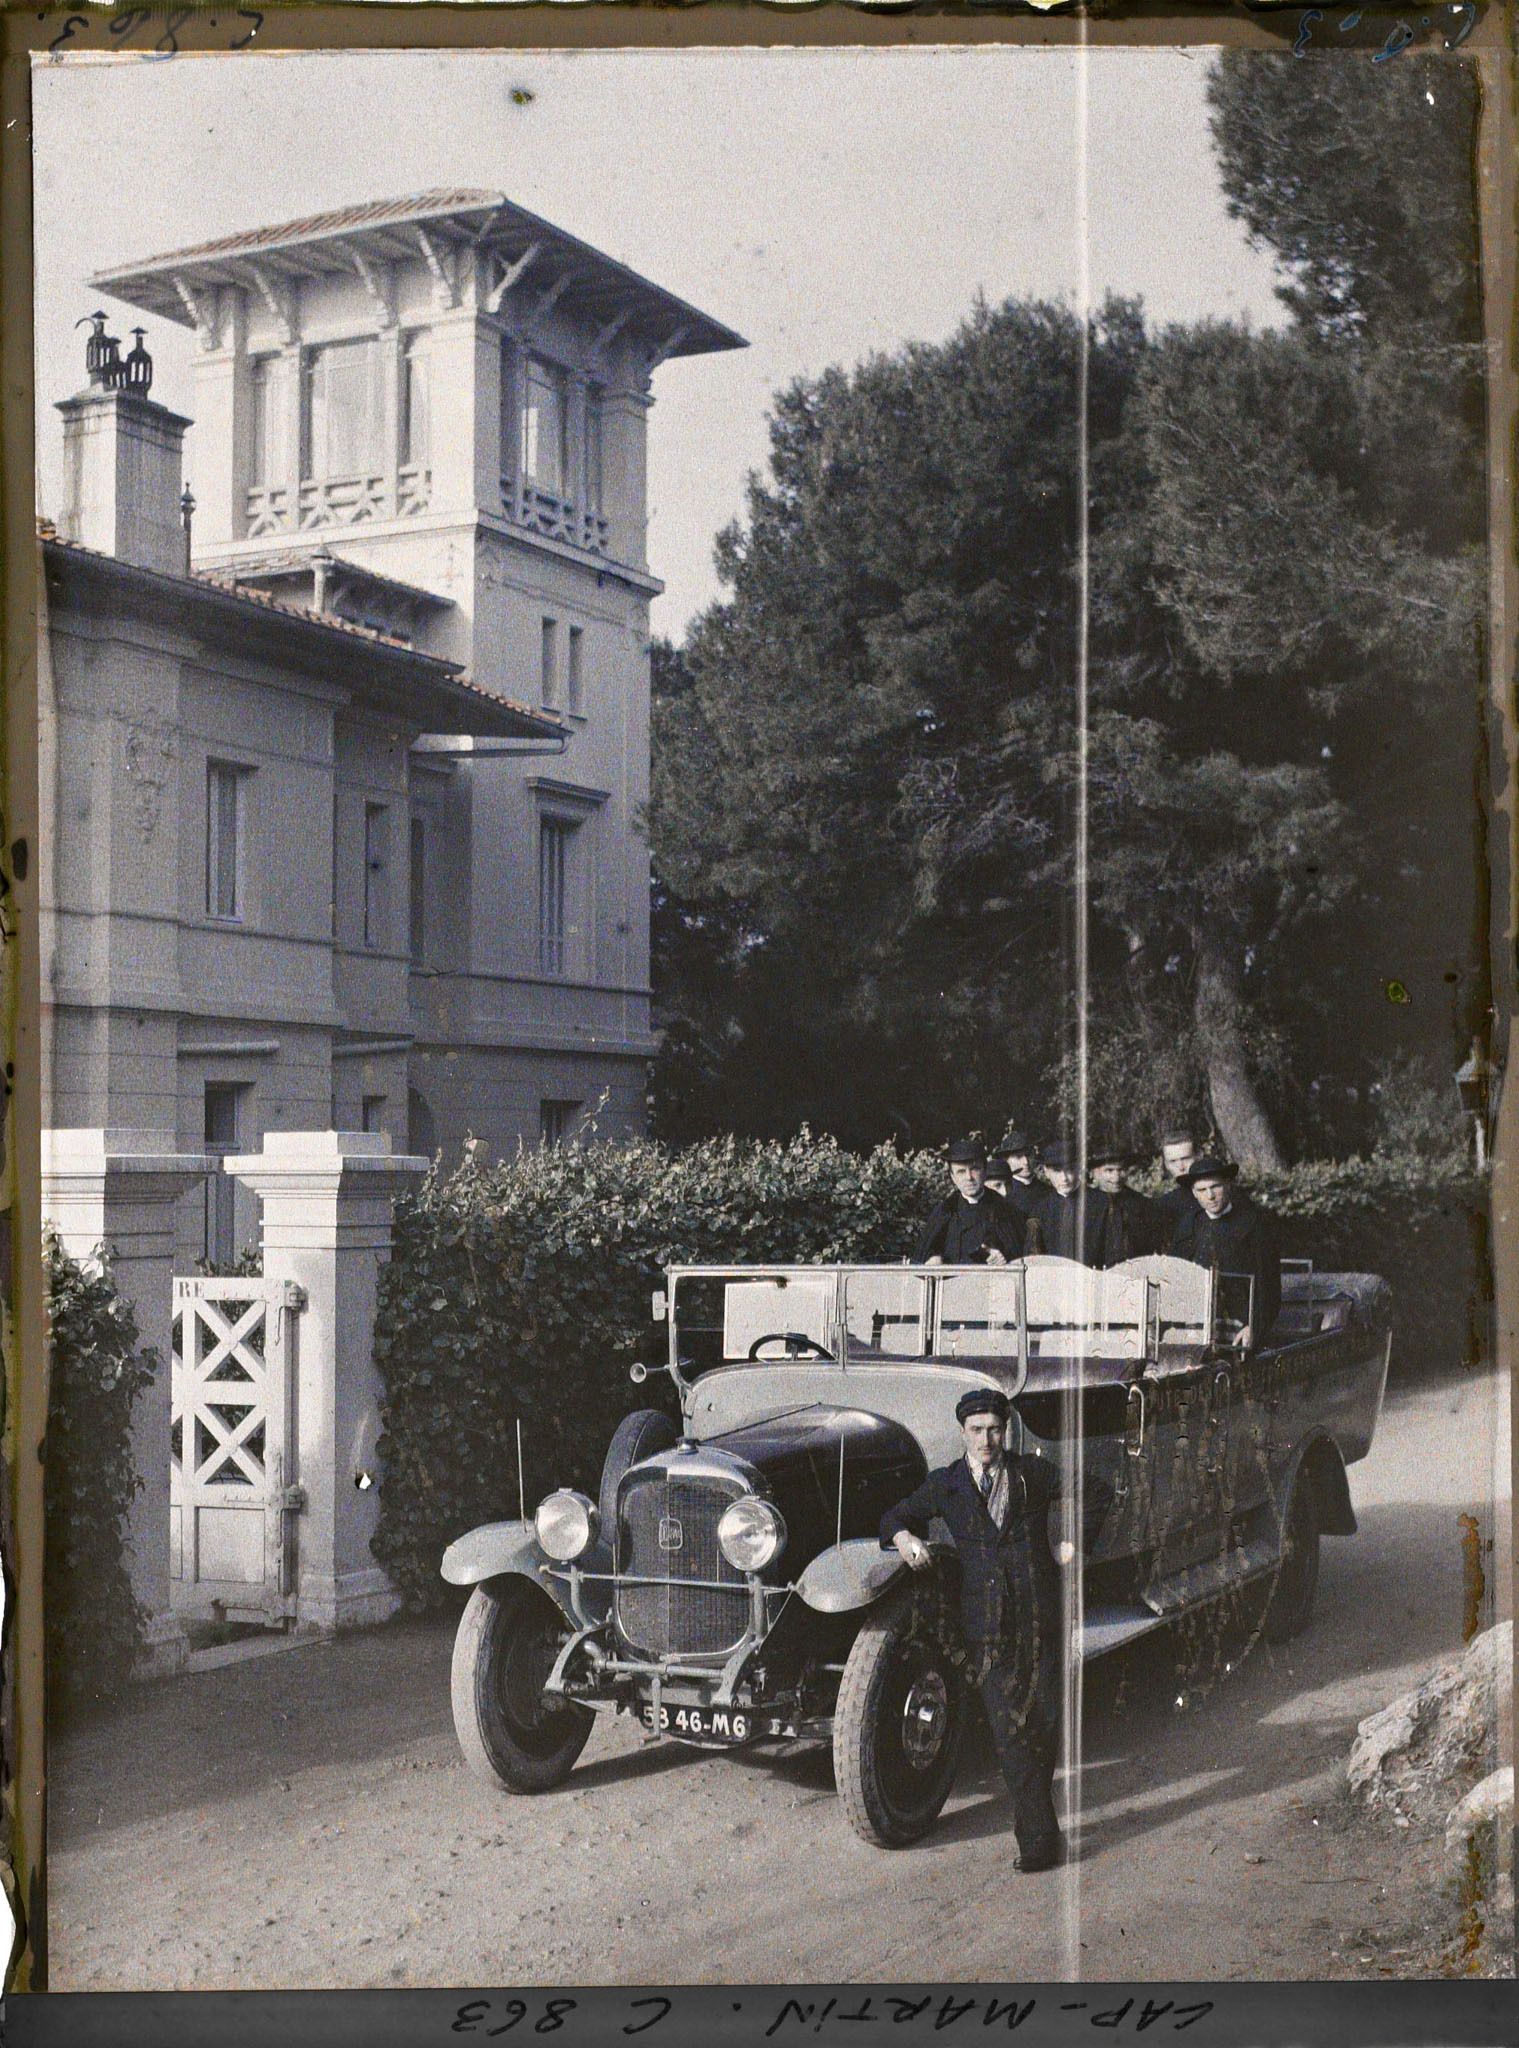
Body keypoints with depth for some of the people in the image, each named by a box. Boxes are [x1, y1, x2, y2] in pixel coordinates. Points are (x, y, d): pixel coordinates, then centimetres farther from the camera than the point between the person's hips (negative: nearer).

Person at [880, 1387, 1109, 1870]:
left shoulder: (1033, 1473, 7)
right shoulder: (945, 1484, 6)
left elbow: (1098, 1494, 17)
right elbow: (896, 1516, 16)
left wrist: (1076, 1542, 9)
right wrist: (905, 1537, -5)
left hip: (1041, 1615, 1)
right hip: (987, 1623, -1)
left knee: (1047, 1718, 4)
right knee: (1008, 1727, -9)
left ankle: (1032, 1810, 26)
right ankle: (1039, 1836, -8)